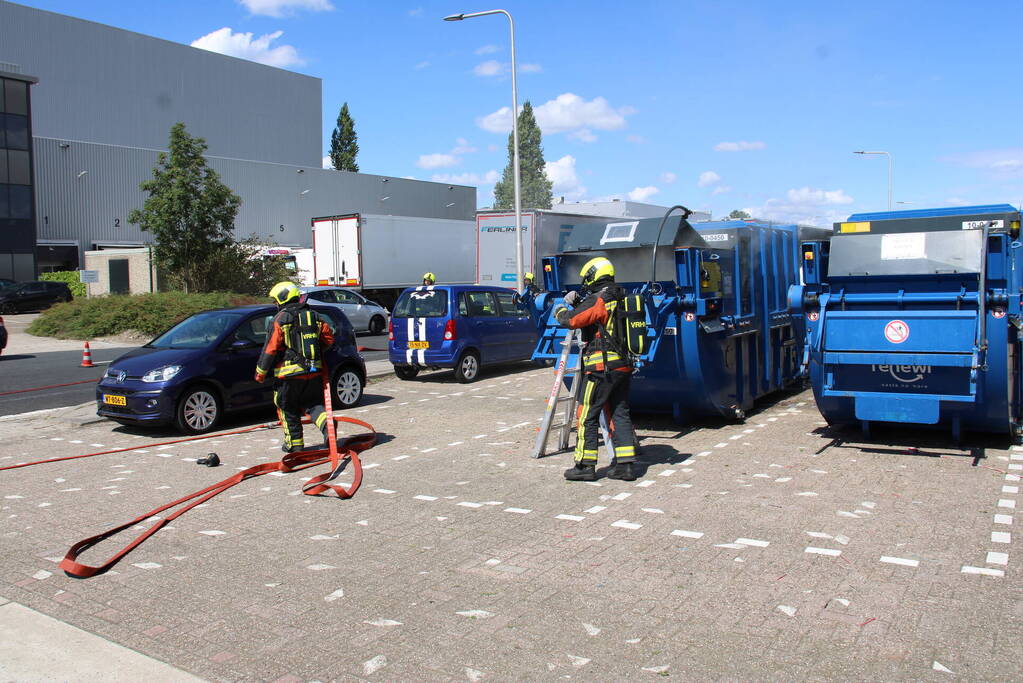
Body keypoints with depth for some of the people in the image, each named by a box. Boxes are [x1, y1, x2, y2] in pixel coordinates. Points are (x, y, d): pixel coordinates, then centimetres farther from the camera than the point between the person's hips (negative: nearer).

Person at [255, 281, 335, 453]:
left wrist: (260, 372, -1)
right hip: (314, 371, 5)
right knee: (312, 403, 15)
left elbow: (270, 349, -10)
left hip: (289, 374, -5)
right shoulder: (314, 316, 8)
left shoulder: (280, 319, -8)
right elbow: (329, 340, 10)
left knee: (288, 408, 10)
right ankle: (326, 422, -13)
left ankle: (294, 443, 14)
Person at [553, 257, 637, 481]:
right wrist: (576, 303, 18)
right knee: (620, 414, 11)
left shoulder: (598, 300, -12)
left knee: (588, 415, 0)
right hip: (623, 365, 8)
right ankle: (626, 465, 11)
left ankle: (585, 465, 3)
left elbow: (571, 320, -13)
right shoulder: (621, 299, 15)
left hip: (602, 366, -8)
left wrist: (560, 310, 7)